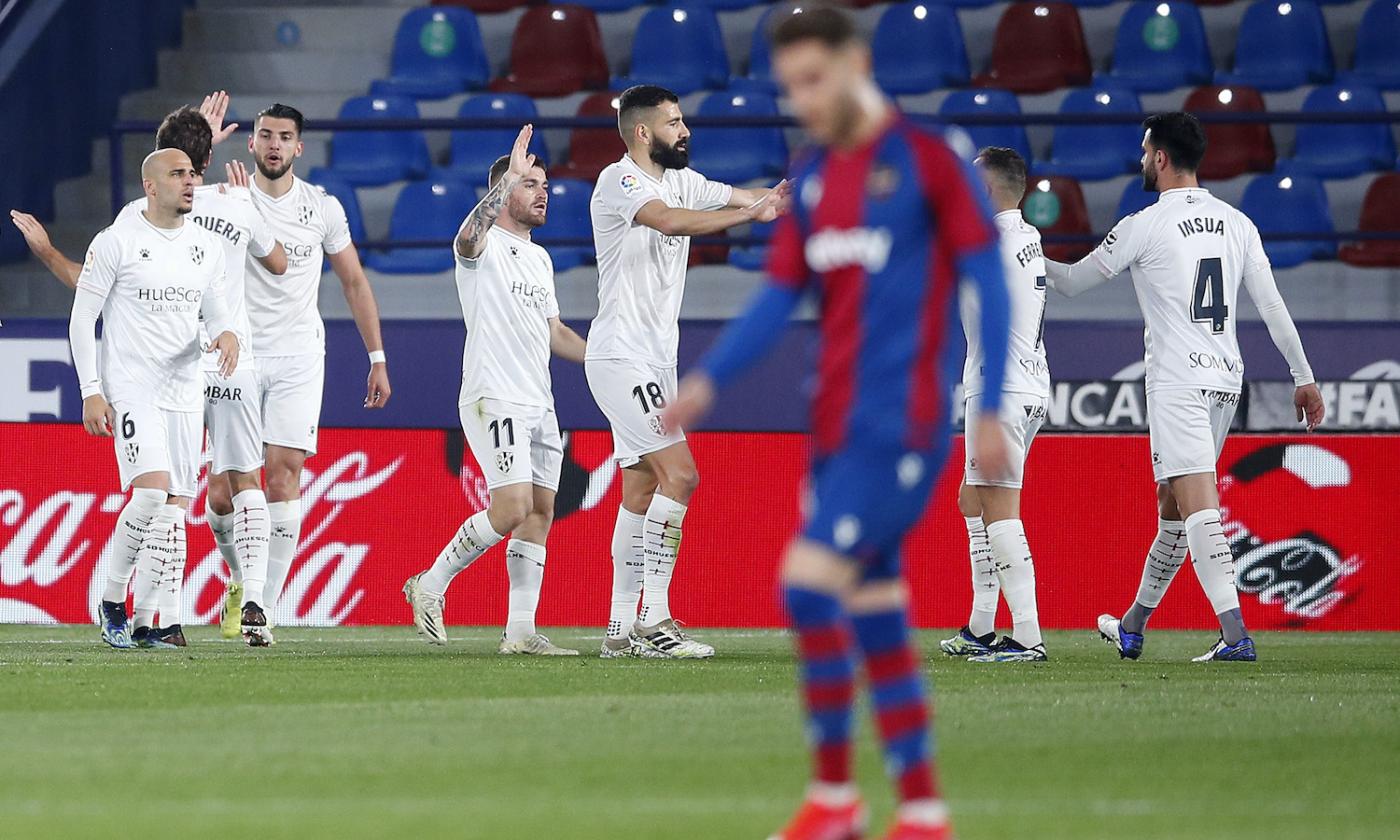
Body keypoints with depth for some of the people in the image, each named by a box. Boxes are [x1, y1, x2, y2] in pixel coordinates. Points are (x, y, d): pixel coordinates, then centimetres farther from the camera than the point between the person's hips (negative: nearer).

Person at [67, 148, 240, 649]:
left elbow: (214, 308, 20)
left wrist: (226, 332, -5)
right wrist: (91, 392, -10)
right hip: (130, 390, -6)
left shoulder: (207, 246, 10)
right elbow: (82, 318, -4)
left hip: (183, 392, 6)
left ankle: (146, 622, 7)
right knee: (152, 490, -21)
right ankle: (112, 600, -2)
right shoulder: (116, 242, -7)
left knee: (176, 507, 1)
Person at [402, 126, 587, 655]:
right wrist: (510, 175, -36)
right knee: (512, 508, -19)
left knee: (540, 513, 2)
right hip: (494, 398, -9)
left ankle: (521, 630, 3)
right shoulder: (485, 248, -5)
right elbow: (469, 235, -32)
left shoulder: (540, 258, 21)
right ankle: (431, 584, -3)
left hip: (538, 404, 9)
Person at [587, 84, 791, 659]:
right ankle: (653, 622, -18)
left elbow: (741, 197, 3)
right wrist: (753, 212, -36)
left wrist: (779, 195, -19)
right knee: (679, 475, -17)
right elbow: (670, 221, -31)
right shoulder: (619, 181, -13)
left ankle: (622, 629, 12)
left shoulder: (681, 181, 14)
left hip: (655, 362, 9)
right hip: (621, 357, -9)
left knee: (642, 492, 9)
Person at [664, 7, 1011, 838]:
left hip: (902, 421, -7)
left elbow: (989, 280, -7)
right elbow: (779, 298, 14)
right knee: (873, 613, 7)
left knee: (809, 580, -16)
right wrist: (707, 380, -1)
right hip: (837, 424, 7)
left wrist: (991, 411, -12)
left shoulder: (931, 158, -6)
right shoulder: (812, 179, 13)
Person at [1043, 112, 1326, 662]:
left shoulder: (1144, 226, -8)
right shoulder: (1237, 224, 9)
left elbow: (1072, 283, 2)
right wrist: (1304, 378, 12)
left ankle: (1236, 635, -26)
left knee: (1198, 508, -14)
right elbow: (1273, 307, 8)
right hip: (1226, 378, 7)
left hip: (1178, 383, -7)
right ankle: (1132, 630, 28)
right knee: (1172, 506, 17)